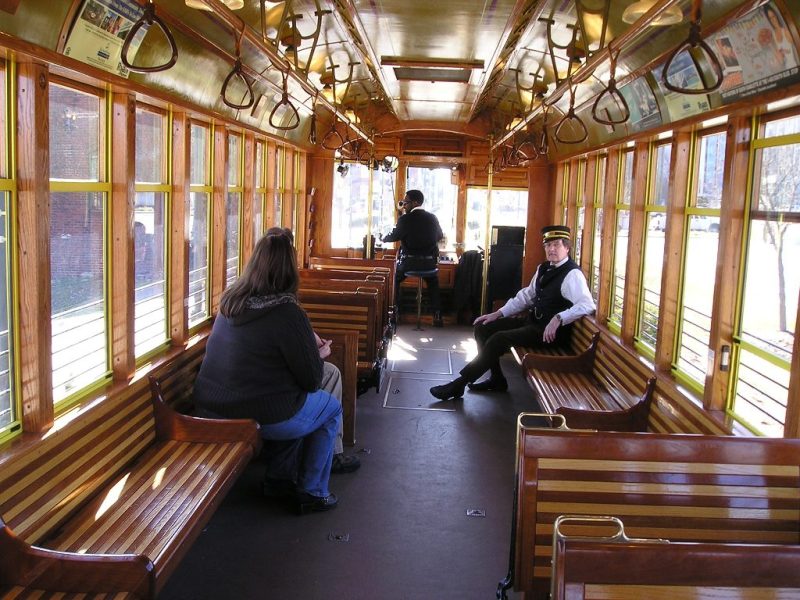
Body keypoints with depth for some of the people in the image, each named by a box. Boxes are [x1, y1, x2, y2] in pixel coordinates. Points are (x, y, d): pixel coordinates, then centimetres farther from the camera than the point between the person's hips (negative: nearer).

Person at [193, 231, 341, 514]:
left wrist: (310, 351, 20)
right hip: (264, 417, -7)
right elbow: (311, 380, -12)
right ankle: (312, 492, 23)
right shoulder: (287, 313, -20)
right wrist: (319, 355, 9)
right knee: (332, 408, 18)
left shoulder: (230, 301, 2)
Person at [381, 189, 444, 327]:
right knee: (433, 285, 31)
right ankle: (437, 316, 21)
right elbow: (440, 236, 17)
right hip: (429, 262, 3)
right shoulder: (432, 218, 2)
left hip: (409, 263, -3)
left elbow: (393, 236, 0)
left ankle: (394, 312, 20)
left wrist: (382, 238, 21)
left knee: (395, 280, 26)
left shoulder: (405, 219, -12)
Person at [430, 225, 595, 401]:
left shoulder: (572, 274, -14)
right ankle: (497, 379, 10)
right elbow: (526, 295, 18)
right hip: (533, 323, 9)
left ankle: (459, 384, -16)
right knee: (482, 327, 1)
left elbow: (587, 305, -27)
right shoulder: (544, 268, 13)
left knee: (500, 338, -24)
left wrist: (558, 319, -40)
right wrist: (499, 313, 7)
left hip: (550, 332, -9)